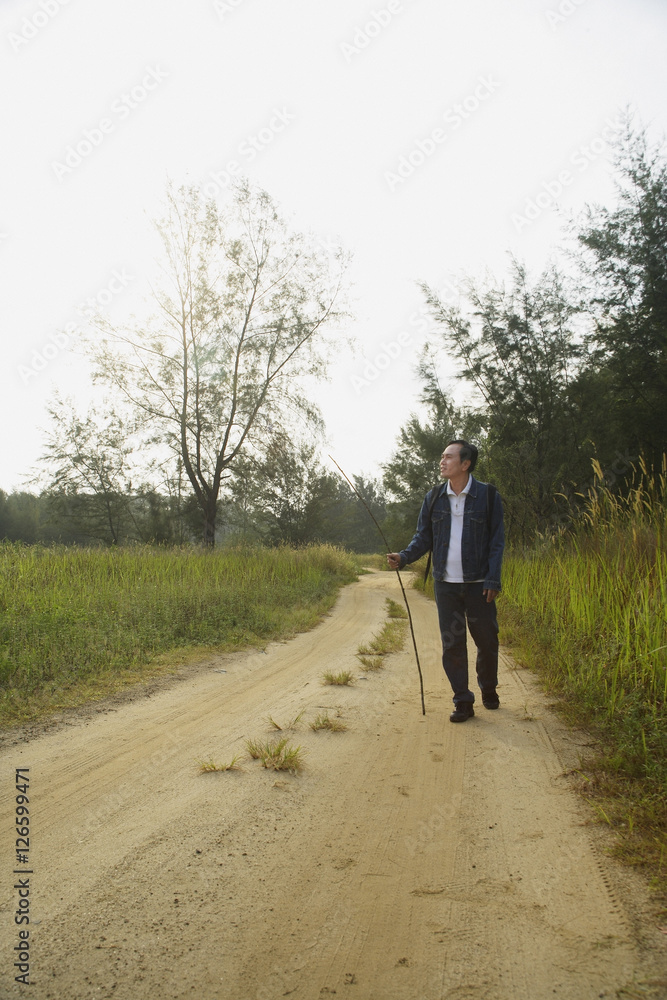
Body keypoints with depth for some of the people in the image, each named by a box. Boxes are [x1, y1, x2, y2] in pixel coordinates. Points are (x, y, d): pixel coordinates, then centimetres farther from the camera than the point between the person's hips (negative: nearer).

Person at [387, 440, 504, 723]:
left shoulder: (488, 496, -2)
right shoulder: (434, 498, 6)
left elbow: (497, 542, -1)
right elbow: (423, 538, 9)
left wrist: (493, 580, -9)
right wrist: (404, 557, -10)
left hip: (478, 584, -2)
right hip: (445, 584, 2)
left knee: (487, 640, 8)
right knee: (452, 644, 3)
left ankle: (488, 689, 34)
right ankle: (463, 702, 14)